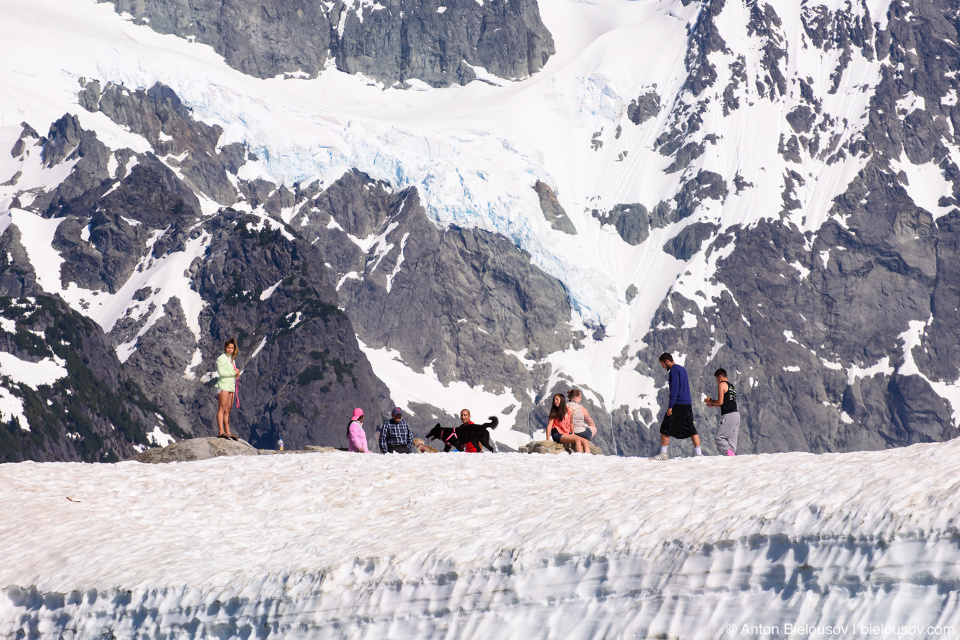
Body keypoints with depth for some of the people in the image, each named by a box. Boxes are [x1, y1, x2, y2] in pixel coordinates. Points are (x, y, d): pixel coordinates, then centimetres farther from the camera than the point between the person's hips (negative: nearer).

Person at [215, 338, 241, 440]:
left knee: (227, 410, 6)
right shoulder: (221, 358, -4)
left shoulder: (232, 359, 20)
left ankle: (227, 432, 4)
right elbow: (221, 372, -14)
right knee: (222, 409, -12)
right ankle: (220, 431, -17)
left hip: (231, 386, 8)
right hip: (223, 385, -8)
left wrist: (237, 372, 1)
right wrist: (234, 372, -13)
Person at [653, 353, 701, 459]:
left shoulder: (674, 370, -9)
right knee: (691, 429, 8)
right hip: (688, 403, 9)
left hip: (678, 405, -9)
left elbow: (674, 389, -17)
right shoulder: (682, 369, 19)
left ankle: (663, 454, -3)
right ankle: (698, 453, 3)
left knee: (665, 429, -2)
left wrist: (670, 406, -19)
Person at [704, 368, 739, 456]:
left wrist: (711, 401, 6)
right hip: (736, 413, 9)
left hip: (728, 415, -9)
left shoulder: (722, 385, -4)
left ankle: (730, 453, -23)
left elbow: (720, 402, -12)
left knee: (718, 438, -7)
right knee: (731, 439, 7)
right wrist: (713, 405, 29)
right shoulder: (732, 386, 23)